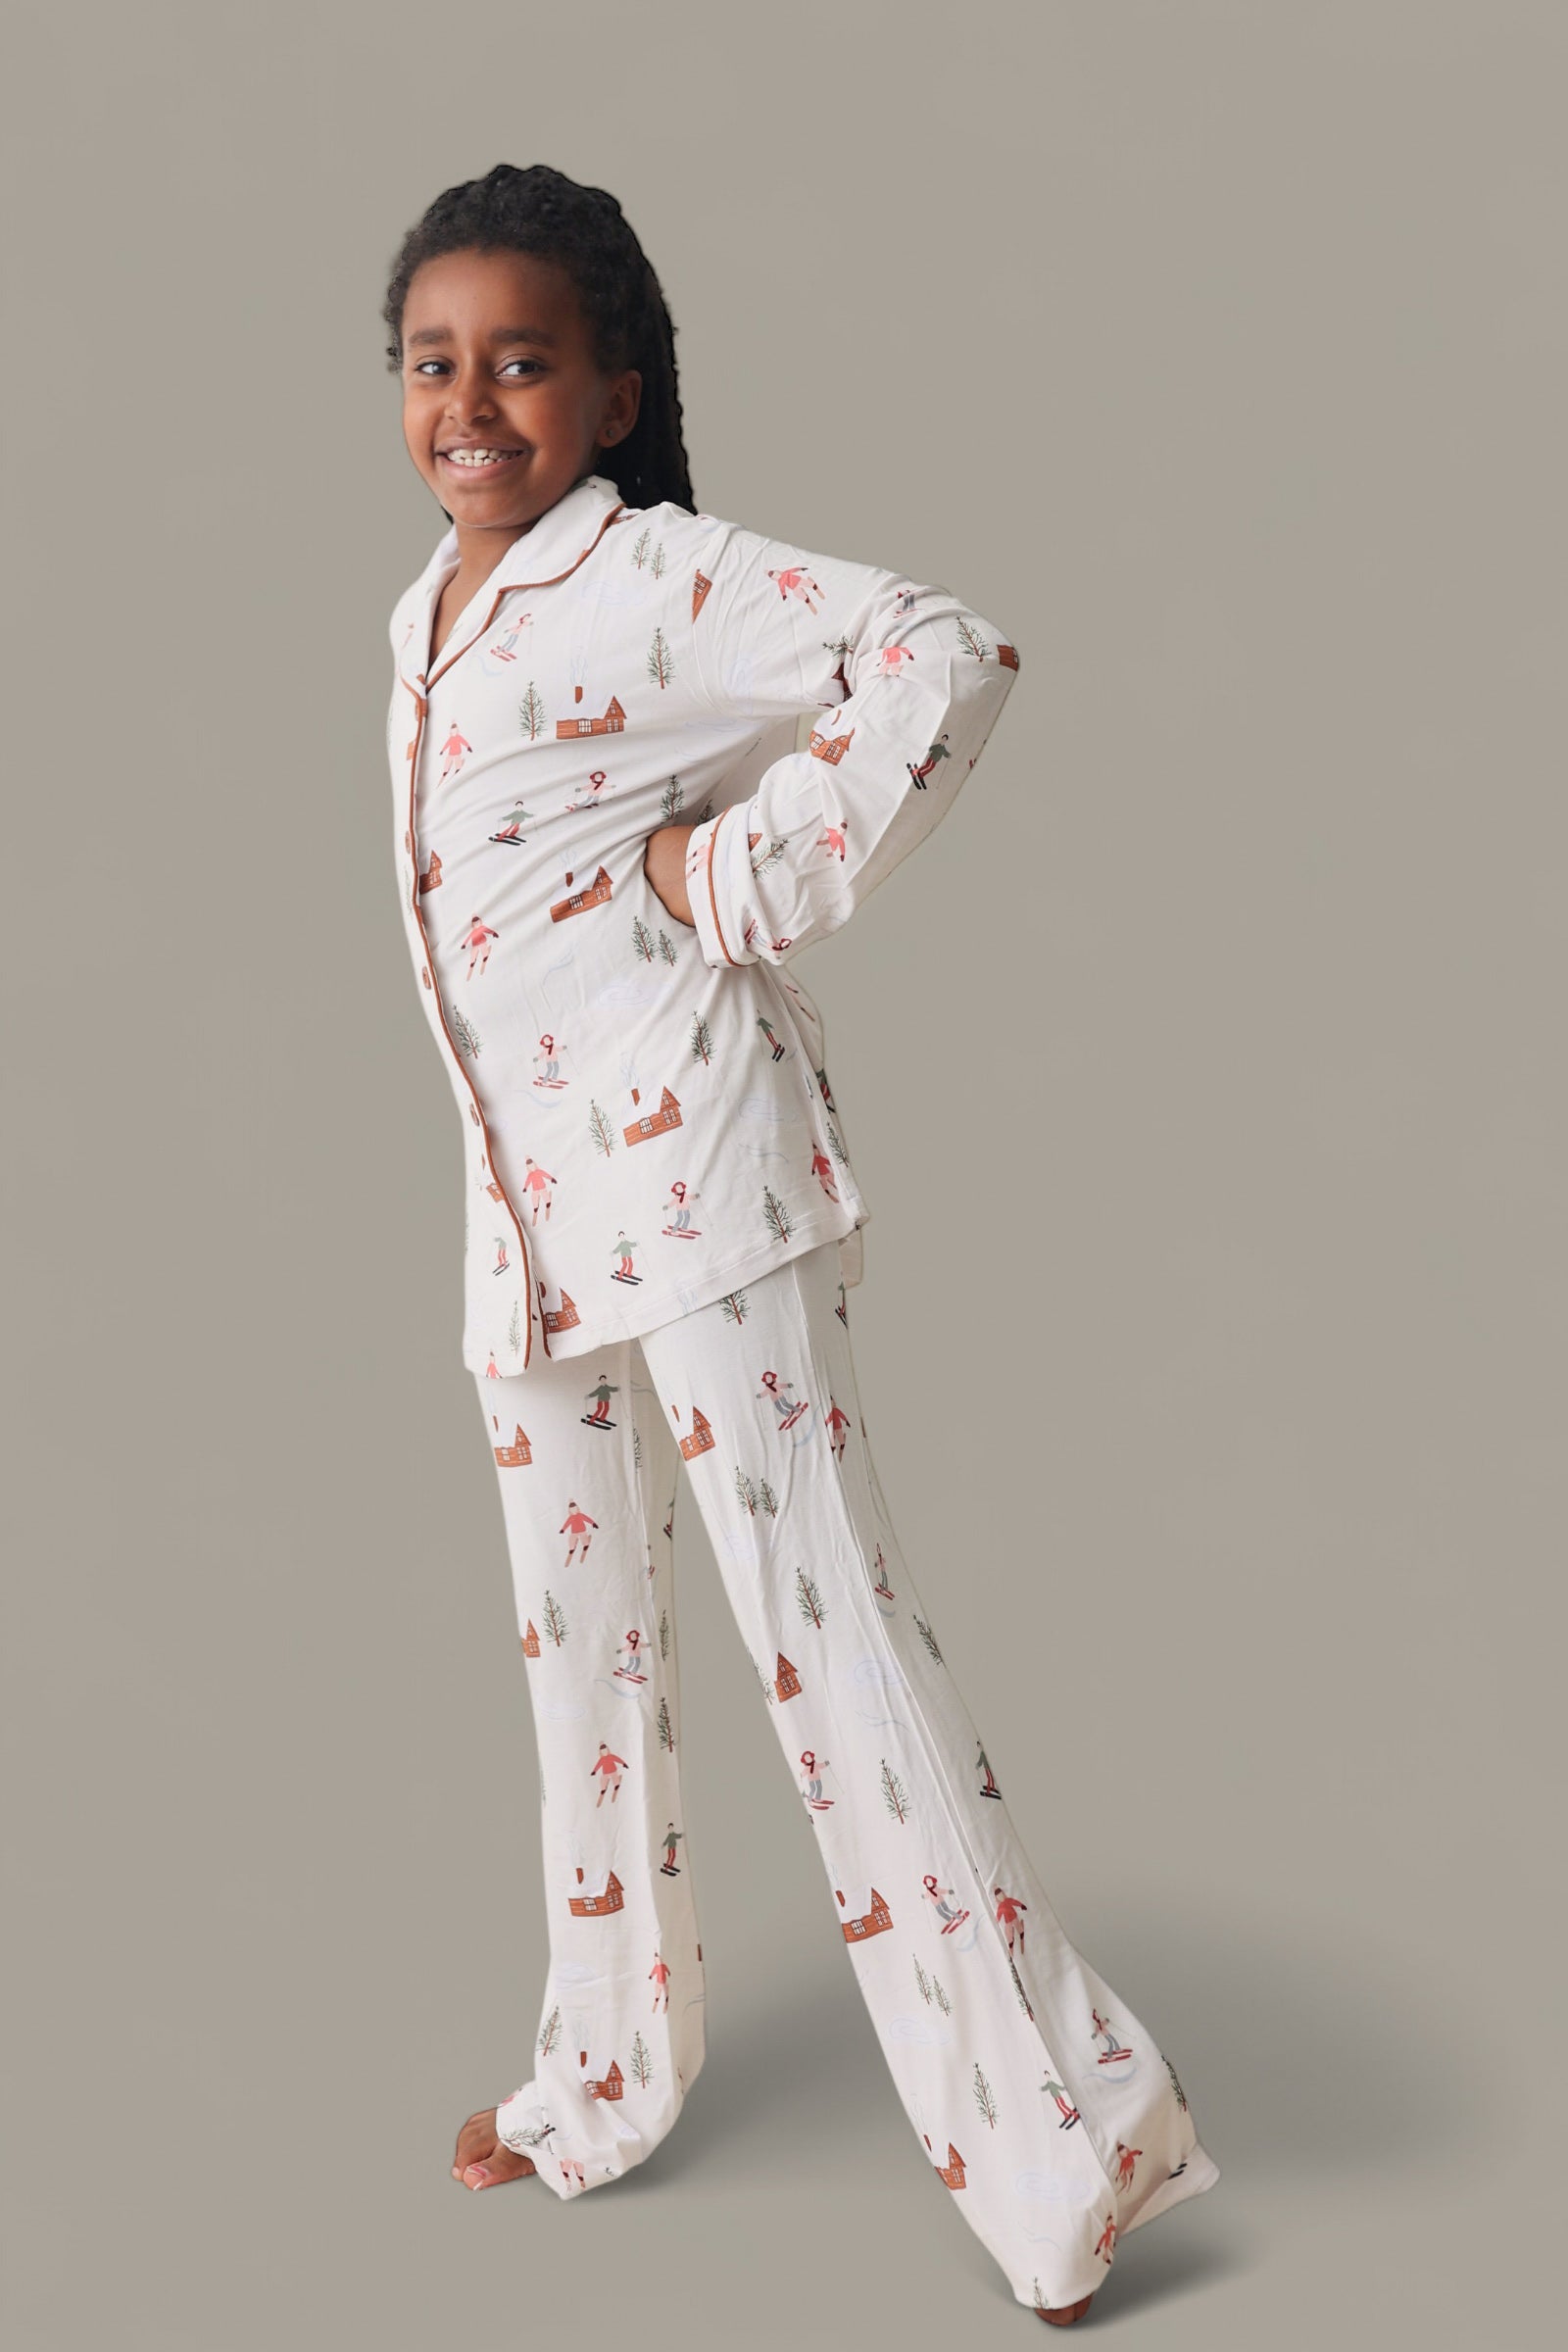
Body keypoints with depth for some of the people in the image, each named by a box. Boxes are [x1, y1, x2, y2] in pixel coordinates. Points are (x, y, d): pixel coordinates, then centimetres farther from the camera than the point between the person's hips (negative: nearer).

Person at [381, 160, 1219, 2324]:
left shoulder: (654, 576, -11)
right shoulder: (427, 611, 13)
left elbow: (943, 659, -25)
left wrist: (750, 877, -20)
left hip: (694, 1175, -8)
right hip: (524, 1203, 9)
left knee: (820, 1622, -8)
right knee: (580, 1640, 17)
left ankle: (1065, 2134, 4)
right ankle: (610, 2076, 35)